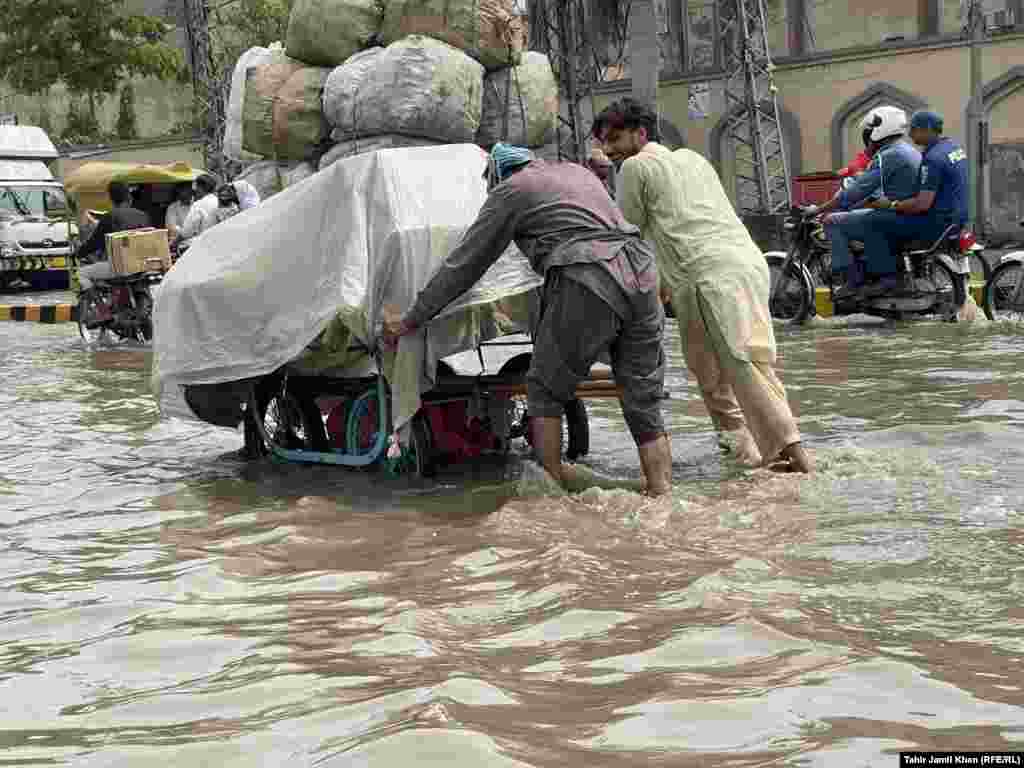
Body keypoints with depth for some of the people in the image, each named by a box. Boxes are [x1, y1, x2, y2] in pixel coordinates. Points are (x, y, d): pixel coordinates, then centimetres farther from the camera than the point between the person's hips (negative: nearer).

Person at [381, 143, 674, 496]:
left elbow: (463, 264, 12)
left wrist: (410, 321, 17)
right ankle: (662, 499, 6)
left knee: (545, 391, 10)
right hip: (642, 272, 6)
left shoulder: (510, 190, 11)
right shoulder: (577, 171, 29)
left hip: (589, 284, -6)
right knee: (644, 403, 9)